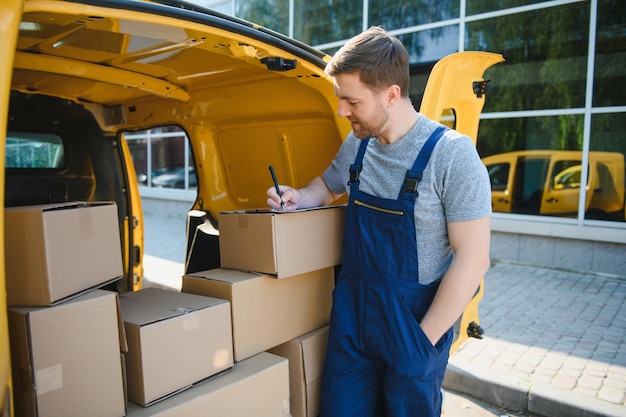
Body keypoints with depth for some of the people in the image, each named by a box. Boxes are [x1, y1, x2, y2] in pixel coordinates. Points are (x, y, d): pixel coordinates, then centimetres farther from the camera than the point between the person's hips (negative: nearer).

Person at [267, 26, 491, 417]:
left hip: (414, 317, -4)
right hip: (351, 311, 5)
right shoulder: (357, 145, 2)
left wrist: (423, 340, -15)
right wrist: (299, 197, -1)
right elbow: (327, 185, 22)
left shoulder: (451, 154, -16)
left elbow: (472, 260, -16)